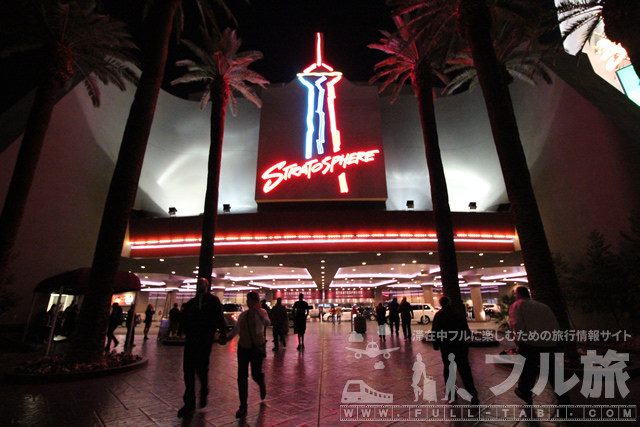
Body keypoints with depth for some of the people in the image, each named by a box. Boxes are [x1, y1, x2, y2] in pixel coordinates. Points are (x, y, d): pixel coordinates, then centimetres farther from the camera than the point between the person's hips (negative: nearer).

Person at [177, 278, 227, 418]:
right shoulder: (190, 303, 13)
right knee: (188, 370, 6)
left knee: (201, 368, -1)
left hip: (205, 340, -4)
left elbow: (219, 318, -6)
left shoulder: (213, 300, 0)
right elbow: (183, 319, 18)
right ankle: (189, 403, 20)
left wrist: (223, 335, -13)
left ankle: (204, 391, 31)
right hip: (191, 340, 5)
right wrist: (188, 332, 4)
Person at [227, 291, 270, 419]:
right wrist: (227, 337, 2)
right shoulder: (243, 314, 8)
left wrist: (257, 311, -35)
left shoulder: (261, 312, -8)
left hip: (257, 347, -4)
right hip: (243, 347, 5)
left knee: (255, 374, 0)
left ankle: (262, 385, 38)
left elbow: (267, 323, -28)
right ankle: (243, 406, 15)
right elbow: (236, 329, 17)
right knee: (242, 377, 2)